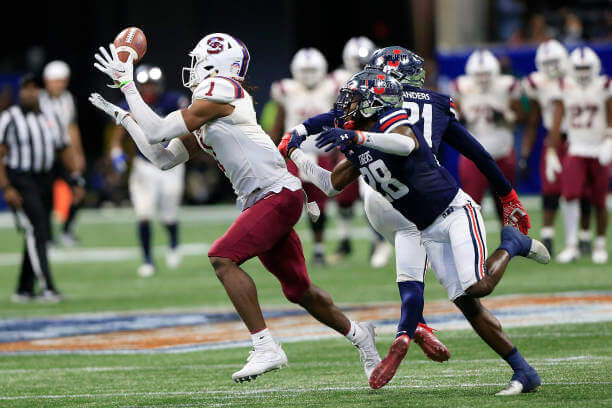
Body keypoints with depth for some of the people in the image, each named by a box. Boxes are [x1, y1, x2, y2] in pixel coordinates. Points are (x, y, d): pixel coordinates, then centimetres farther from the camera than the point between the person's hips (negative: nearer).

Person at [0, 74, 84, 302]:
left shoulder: (51, 119, 11)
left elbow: (64, 151, 18)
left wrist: (76, 180, 8)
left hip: (44, 181, 6)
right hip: (19, 182, -6)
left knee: (38, 236, 7)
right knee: (36, 230, -17)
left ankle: (24, 290, 17)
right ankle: (46, 287, -21)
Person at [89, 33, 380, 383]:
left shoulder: (218, 95, -12)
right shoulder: (201, 117, 17)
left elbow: (157, 133, -14)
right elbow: (163, 158, 20)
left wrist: (127, 84, -7)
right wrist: (122, 117, 21)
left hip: (279, 194, -10)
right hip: (260, 201, 10)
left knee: (223, 258, -22)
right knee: (298, 290, 17)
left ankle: (266, 349, -22)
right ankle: (358, 335, 38)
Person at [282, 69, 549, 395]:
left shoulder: (393, 123, -16)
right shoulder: (357, 149, 10)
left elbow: (406, 144, -41)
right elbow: (331, 184, 23)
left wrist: (355, 136, -51)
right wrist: (294, 154, 18)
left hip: (456, 211, -8)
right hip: (429, 231, 8)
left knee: (477, 287, -25)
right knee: (466, 304, -4)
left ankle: (510, 245, 7)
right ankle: (524, 373, -2)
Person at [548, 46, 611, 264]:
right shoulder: (565, 89, 2)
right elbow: (556, 123, 5)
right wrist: (551, 153, 3)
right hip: (576, 150, 1)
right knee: (570, 196, -14)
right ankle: (571, 245, -10)